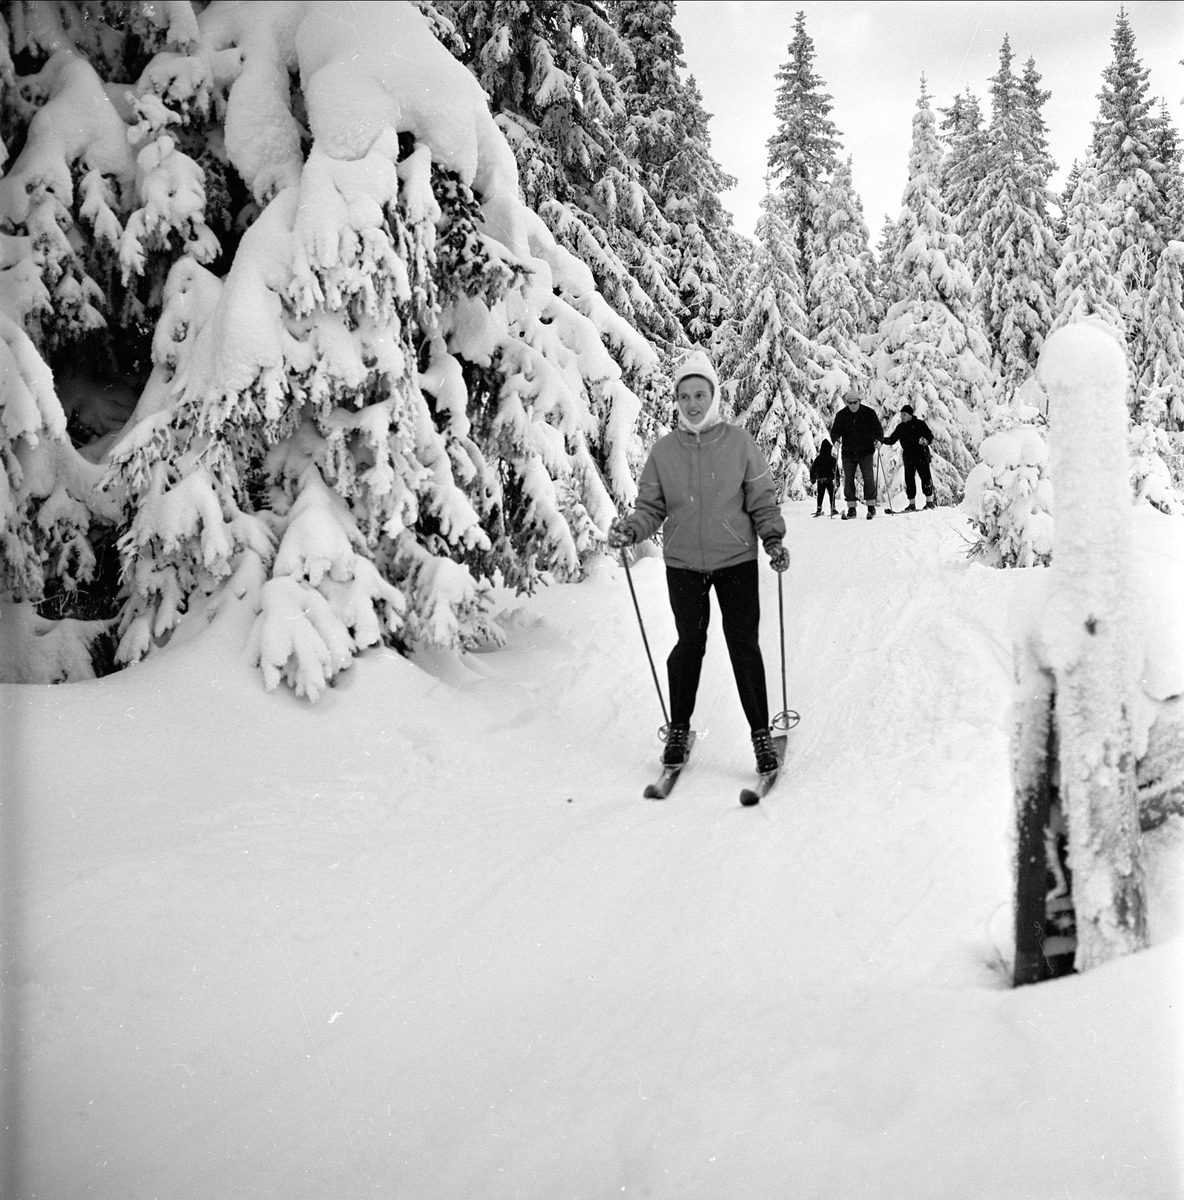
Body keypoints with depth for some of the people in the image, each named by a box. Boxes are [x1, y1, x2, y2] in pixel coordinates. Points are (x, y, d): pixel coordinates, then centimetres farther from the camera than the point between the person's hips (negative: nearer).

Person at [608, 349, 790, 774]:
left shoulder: (740, 443, -3)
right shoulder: (664, 450, 1)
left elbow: (762, 500, 2)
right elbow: (651, 507, 4)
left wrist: (773, 537, -11)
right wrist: (630, 529, -14)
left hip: (736, 560, -1)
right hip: (683, 563, 1)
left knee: (744, 644, -1)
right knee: (689, 644, 9)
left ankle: (761, 731, 12)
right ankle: (679, 728, 25)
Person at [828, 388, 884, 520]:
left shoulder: (869, 413, -3)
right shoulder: (841, 415, 2)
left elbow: (878, 429, -2)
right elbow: (835, 430, 3)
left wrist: (879, 440, -20)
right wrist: (835, 440, -18)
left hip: (866, 452, -2)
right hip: (848, 453, 2)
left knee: (868, 478, -7)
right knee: (848, 480, 0)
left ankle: (871, 506, 2)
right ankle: (851, 509, 6)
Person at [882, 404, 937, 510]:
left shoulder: (919, 424, 0)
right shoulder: (900, 427, 12)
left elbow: (930, 435, -1)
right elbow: (891, 440, 14)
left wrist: (926, 441, -22)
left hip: (921, 454, -4)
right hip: (908, 456, 4)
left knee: (925, 477, -5)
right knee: (909, 479, 0)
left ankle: (929, 500, 4)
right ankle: (912, 503, 5)